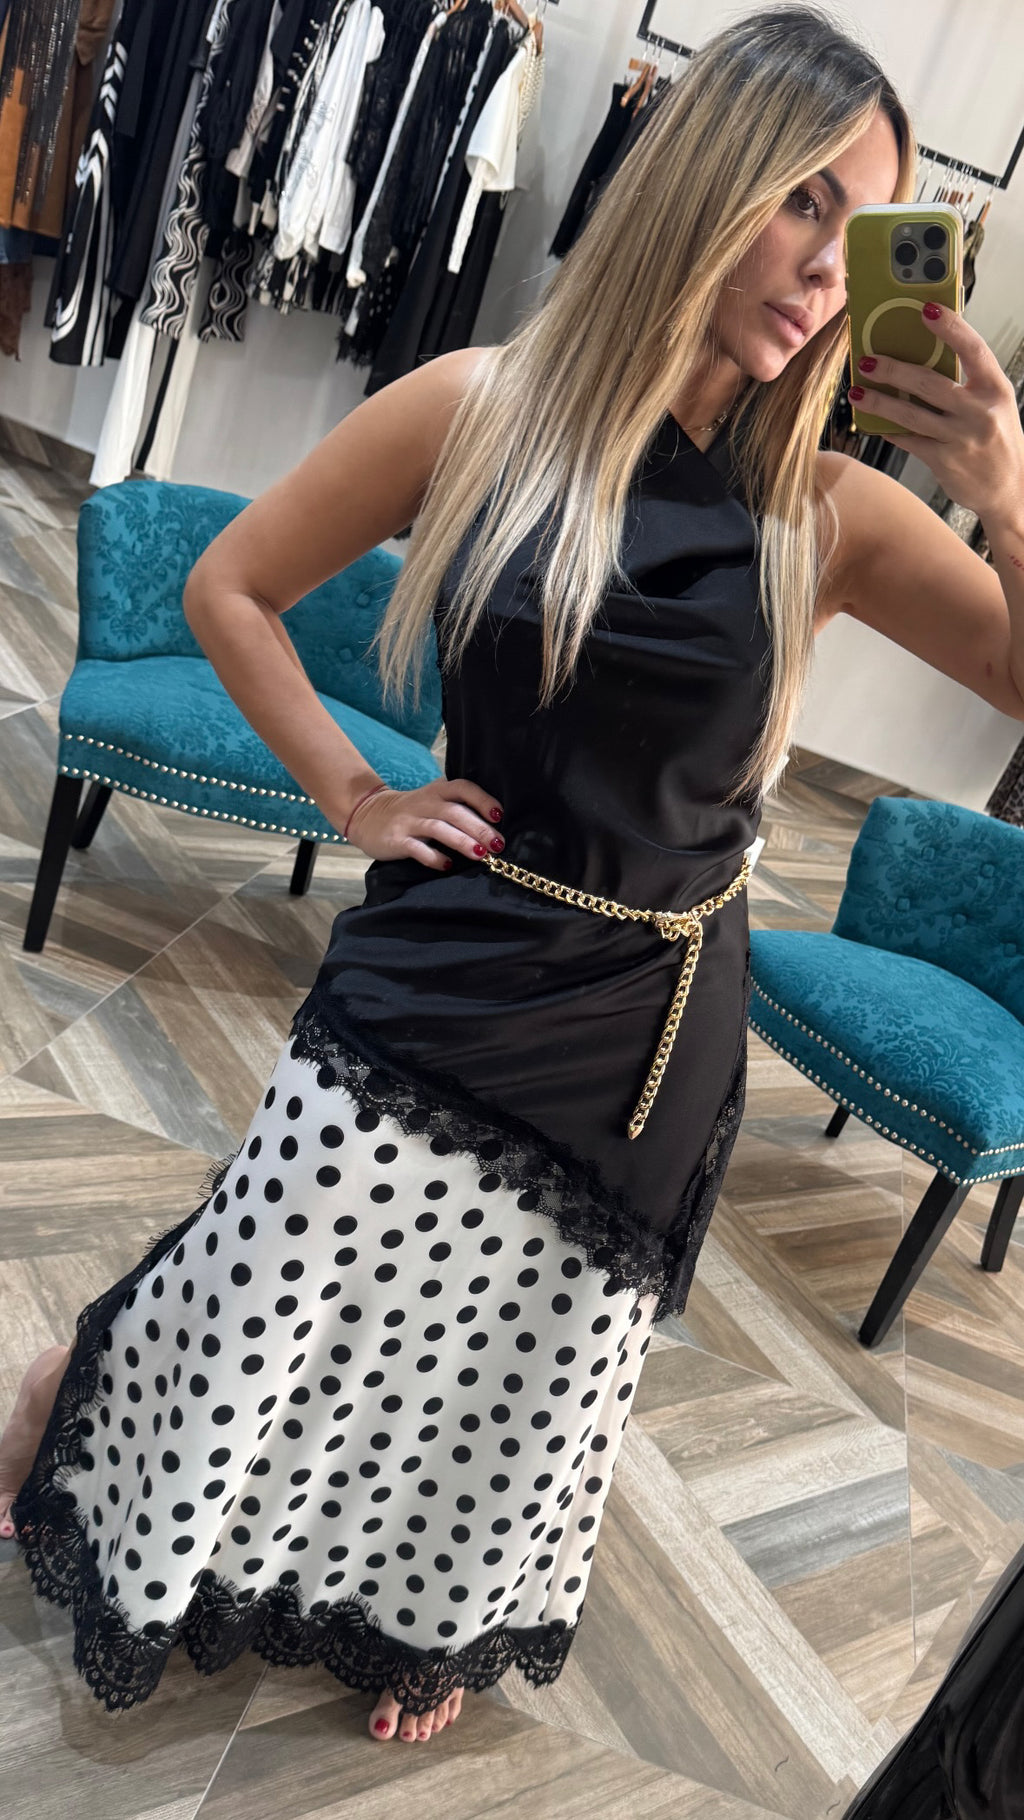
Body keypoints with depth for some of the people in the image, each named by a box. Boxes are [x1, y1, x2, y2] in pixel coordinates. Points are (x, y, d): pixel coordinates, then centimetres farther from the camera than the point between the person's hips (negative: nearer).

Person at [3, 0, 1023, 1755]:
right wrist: (352, 797, -4)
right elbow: (230, 586, 3)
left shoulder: (829, 513, -2)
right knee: (253, 1316, 7)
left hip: (650, 1034, 3)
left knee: (516, 1375, 20)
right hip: (438, 992, -2)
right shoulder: (486, 408, -7)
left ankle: (418, 1621, 52)